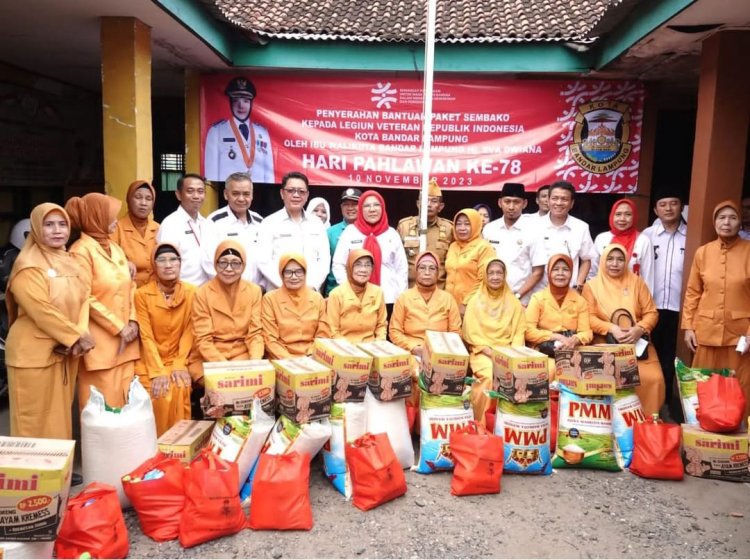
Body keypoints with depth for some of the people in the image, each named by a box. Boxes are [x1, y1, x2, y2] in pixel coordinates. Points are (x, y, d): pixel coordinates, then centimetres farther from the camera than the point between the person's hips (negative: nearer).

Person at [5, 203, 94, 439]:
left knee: (60, 415, 17)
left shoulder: (71, 262, 10)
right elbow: (42, 311, -20)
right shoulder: (28, 266, -13)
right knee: (36, 419, 3)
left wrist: (81, 333, -11)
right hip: (34, 352, -7)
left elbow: (85, 297, 5)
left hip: (67, 351, 7)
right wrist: (76, 337, -15)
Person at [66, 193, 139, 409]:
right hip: (100, 341, -7)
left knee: (125, 399, 9)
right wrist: (119, 328, -12)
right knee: (104, 403, -2)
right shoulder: (81, 251, -9)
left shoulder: (115, 248, 13)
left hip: (126, 338, 7)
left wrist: (133, 321, 0)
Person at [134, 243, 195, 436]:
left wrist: (179, 365, -14)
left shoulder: (190, 292, -1)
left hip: (178, 359, 1)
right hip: (150, 361, -1)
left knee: (180, 390, -24)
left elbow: (189, 332, -2)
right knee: (160, 394, -23)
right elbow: (146, 337, -10)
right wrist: (157, 372, -19)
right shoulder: (142, 294, -7)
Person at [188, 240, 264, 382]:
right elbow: (203, 340, -9)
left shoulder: (254, 291, 1)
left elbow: (255, 334, 0)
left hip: (242, 356, 2)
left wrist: (255, 363, -18)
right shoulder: (203, 293, -6)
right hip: (209, 359, -2)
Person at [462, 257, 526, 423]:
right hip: (482, 353, -2)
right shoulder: (475, 302, 4)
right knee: (490, 375, -31)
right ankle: (481, 424, -17)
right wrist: (491, 354, -14)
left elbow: (519, 332, 7)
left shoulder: (513, 302, 11)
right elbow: (472, 334, -3)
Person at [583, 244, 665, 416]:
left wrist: (639, 329, -13)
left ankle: (647, 418, 0)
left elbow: (651, 312, 7)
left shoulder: (637, 282, 11)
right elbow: (589, 317, -2)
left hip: (637, 343, 2)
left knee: (653, 378, -20)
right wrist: (611, 328, -18)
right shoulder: (592, 285, 5)